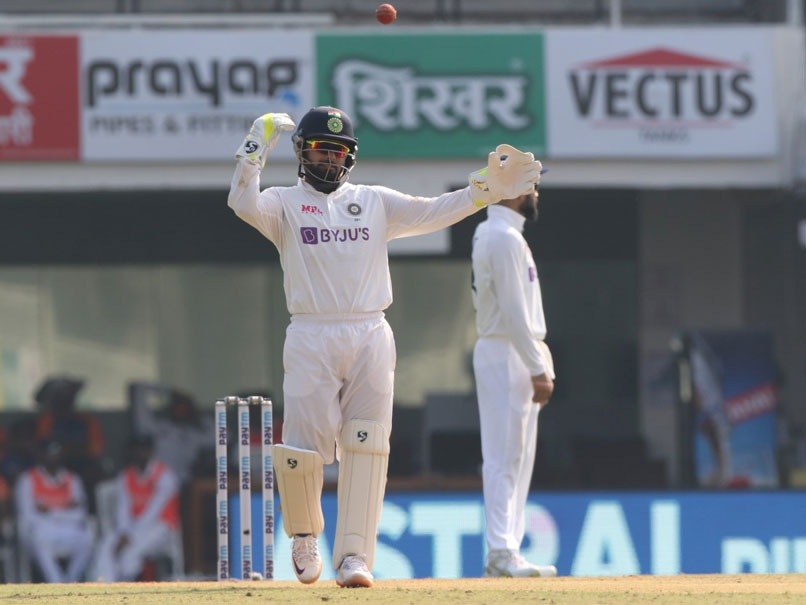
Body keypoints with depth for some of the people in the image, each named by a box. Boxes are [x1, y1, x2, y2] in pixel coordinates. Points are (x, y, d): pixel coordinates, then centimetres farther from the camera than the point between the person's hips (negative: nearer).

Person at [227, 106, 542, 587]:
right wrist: (259, 144, -17)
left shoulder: (374, 202, 16)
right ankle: (304, 536, 19)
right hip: (311, 338, -2)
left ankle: (355, 556, -4)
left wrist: (487, 190, -3)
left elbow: (432, 214, 8)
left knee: (365, 449, -6)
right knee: (303, 448, -7)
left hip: (370, 338, 2)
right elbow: (243, 203, -12)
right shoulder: (284, 204, 7)